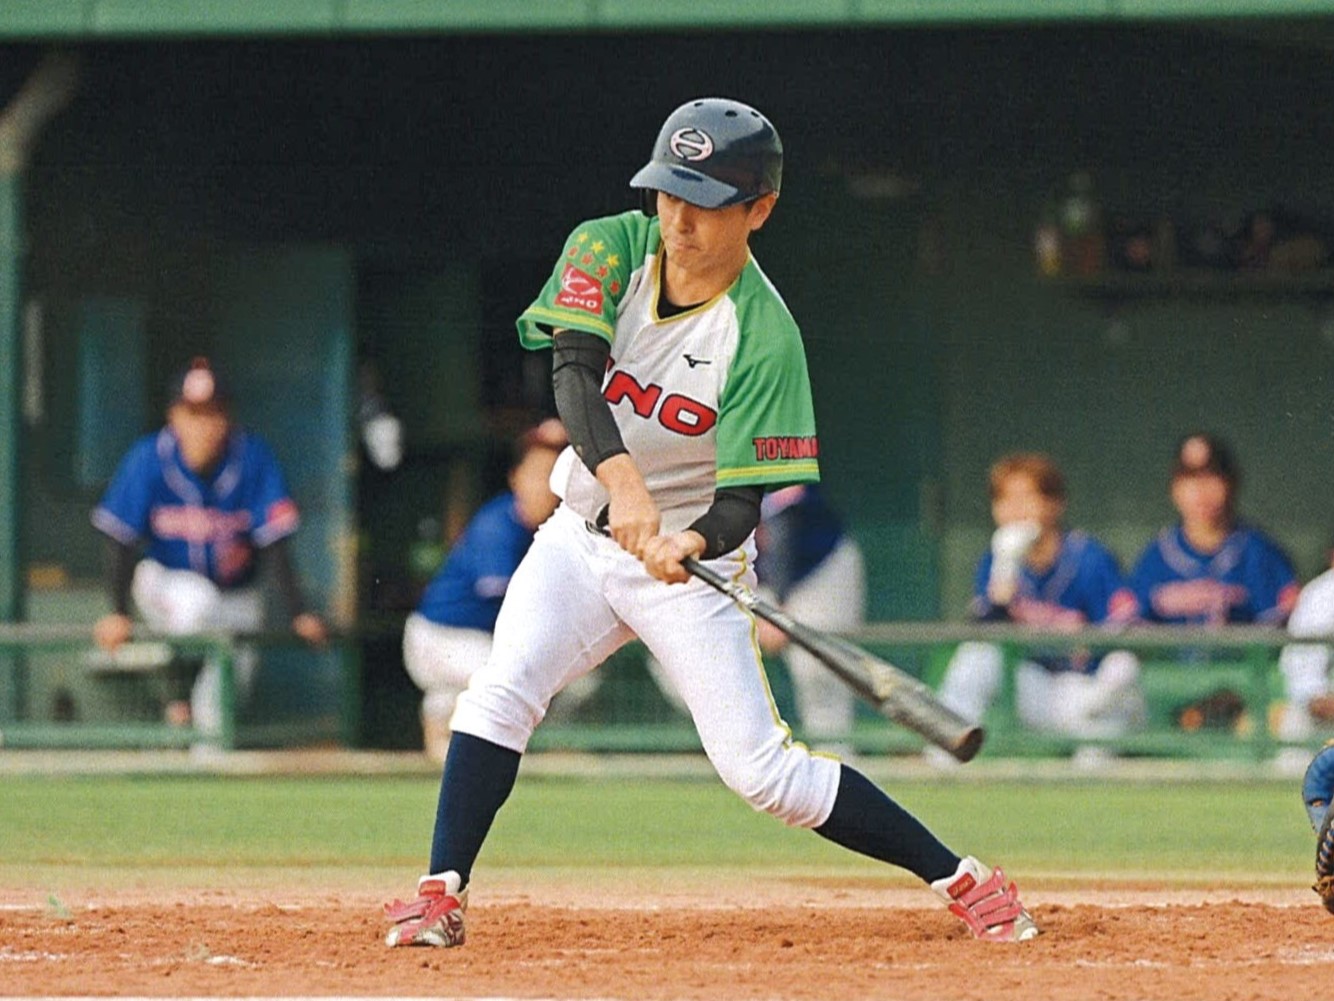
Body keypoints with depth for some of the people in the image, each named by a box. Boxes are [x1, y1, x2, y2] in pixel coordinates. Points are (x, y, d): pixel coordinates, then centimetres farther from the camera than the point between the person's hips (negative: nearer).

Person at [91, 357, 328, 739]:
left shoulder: (253, 457, -19)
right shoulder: (150, 459, -19)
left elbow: (274, 541, -18)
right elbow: (121, 538, -14)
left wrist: (299, 613, -24)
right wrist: (118, 613, -21)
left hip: (235, 592, 2)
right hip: (167, 582, -2)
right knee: (197, 601, -34)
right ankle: (178, 701, -14)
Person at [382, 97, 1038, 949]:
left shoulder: (764, 337, -21)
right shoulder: (609, 250, -11)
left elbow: (742, 498, -21)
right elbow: (574, 369, -27)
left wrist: (692, 543, -44)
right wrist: (619, 477, -45)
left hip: (692, 563, -4)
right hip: (581, 536, 4)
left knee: (760, 767, -8)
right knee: (503, 687, -20)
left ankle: (960, 879, 4)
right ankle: (442, 895, -15)